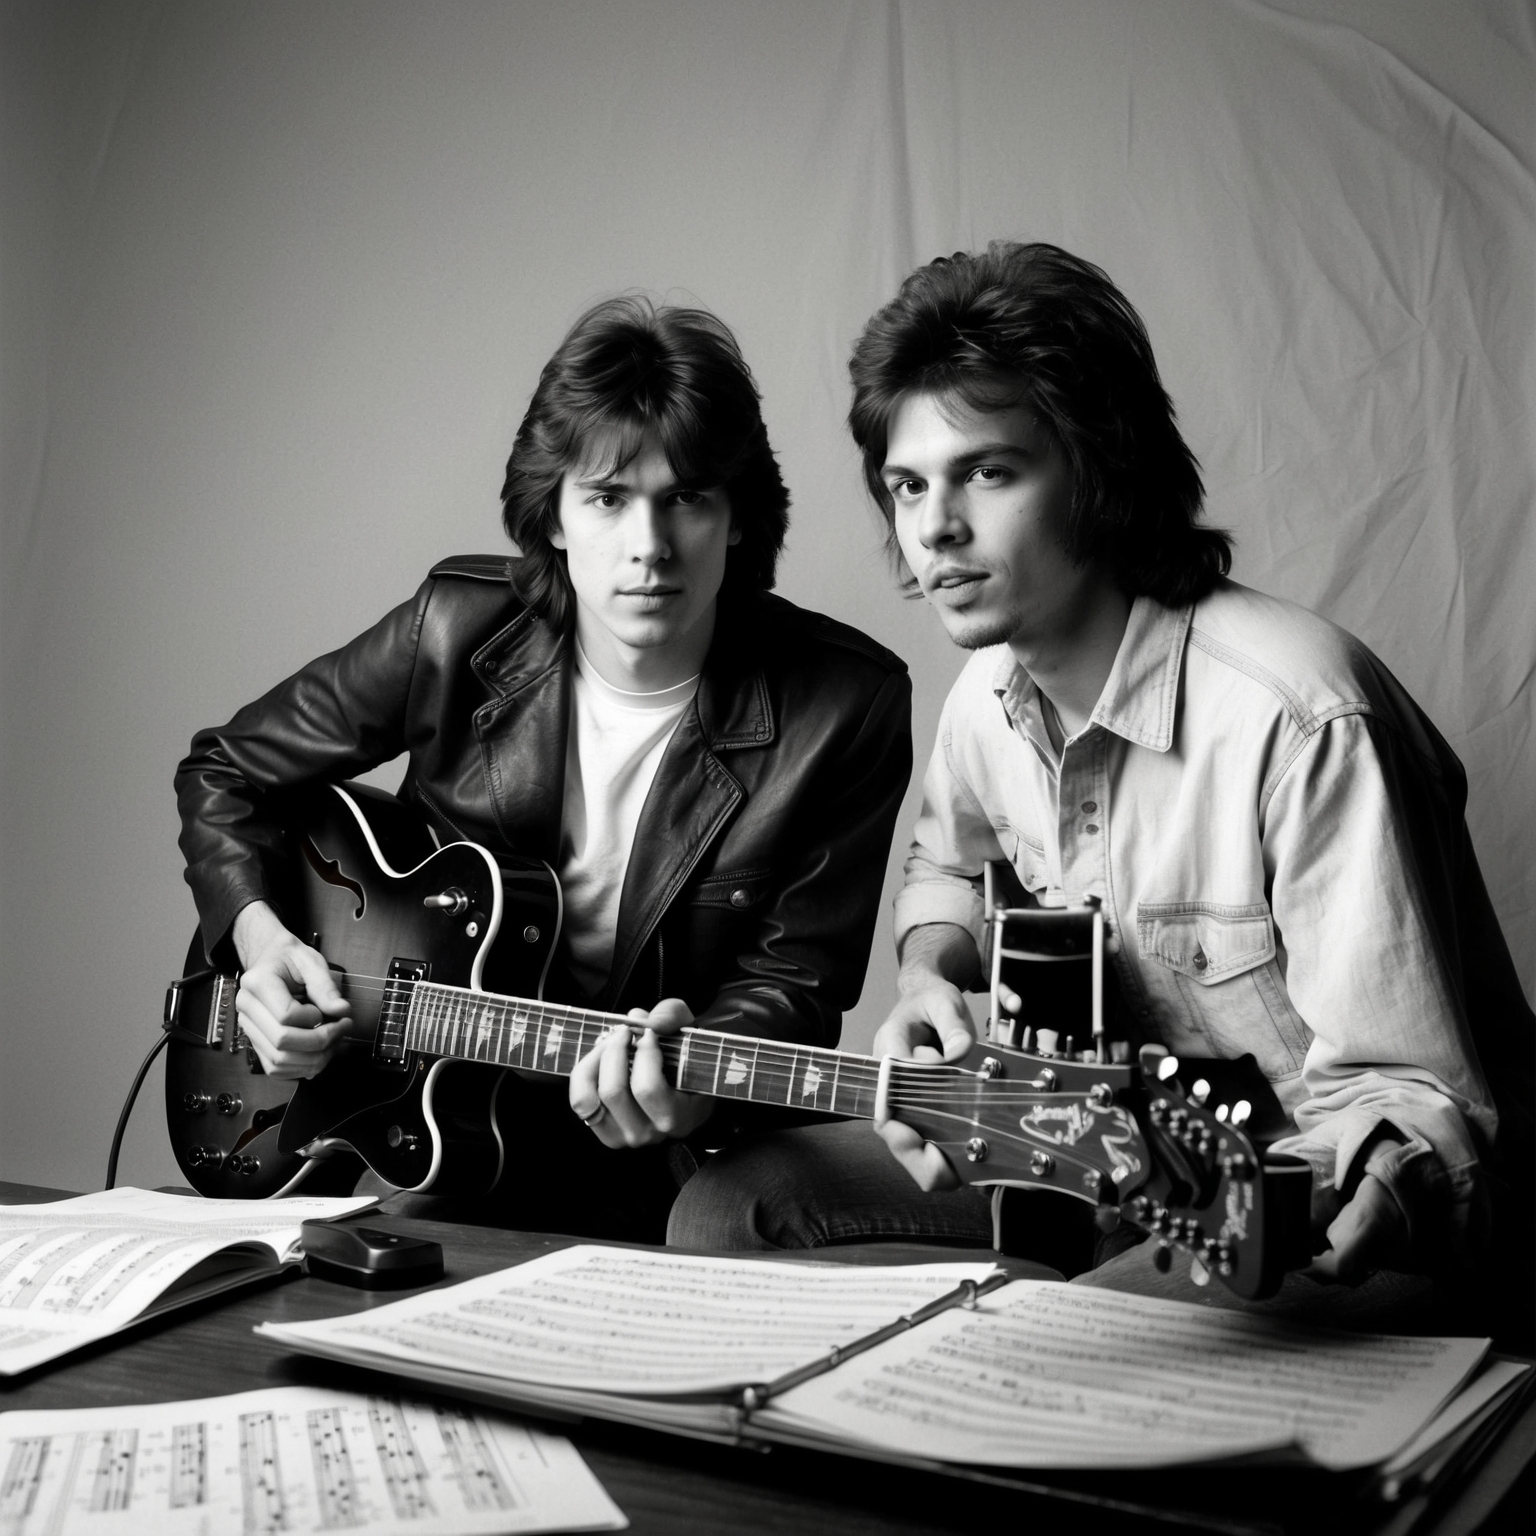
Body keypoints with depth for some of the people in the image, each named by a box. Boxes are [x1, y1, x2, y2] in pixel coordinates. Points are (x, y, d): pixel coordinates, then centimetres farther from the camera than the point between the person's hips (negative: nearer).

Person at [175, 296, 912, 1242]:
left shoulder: (848, 704, -12)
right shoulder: (457, 634, -6)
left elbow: (796, 979, -7)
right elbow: (225, 768, 9)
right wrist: (256, 932, -7)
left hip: (669, 1170, 1)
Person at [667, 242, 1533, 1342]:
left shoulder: (1298, 716, -28)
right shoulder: (992, 694, 0)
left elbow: (1413, 1097, -26)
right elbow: (952, 867, 23)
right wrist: (932, 977, 1)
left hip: (1335, 1187, -7)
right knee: (724, 1217, 0)